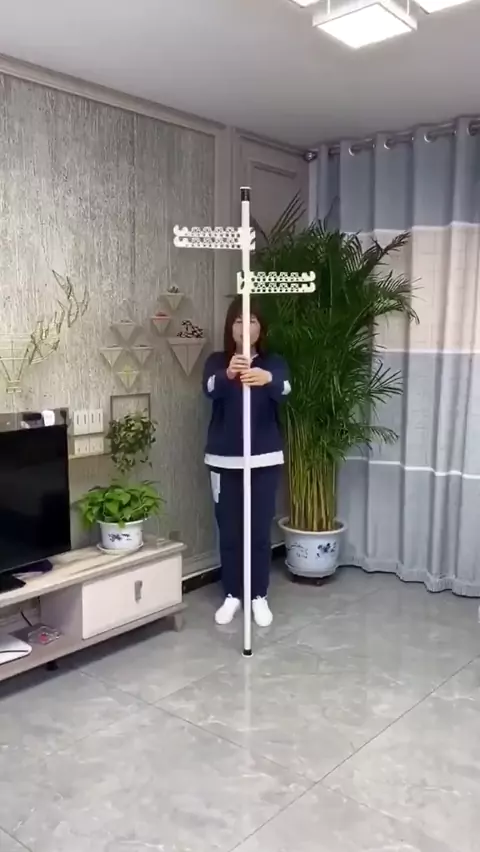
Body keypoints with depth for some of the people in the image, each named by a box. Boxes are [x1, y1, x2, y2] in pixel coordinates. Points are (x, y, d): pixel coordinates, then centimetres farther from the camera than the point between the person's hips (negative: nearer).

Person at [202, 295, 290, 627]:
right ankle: (232, 596, 26)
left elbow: (285, 389, -24)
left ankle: (260, 597, 23)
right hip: (224, 460, 1)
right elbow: (210, 388, -24)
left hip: (265, 459, 0)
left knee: (260, 530, 7)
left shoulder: (273, 362, -1)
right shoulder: (217, 361, 0)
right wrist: (228, 374, -47)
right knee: (229, 531, 9)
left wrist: (267, 378, -48)